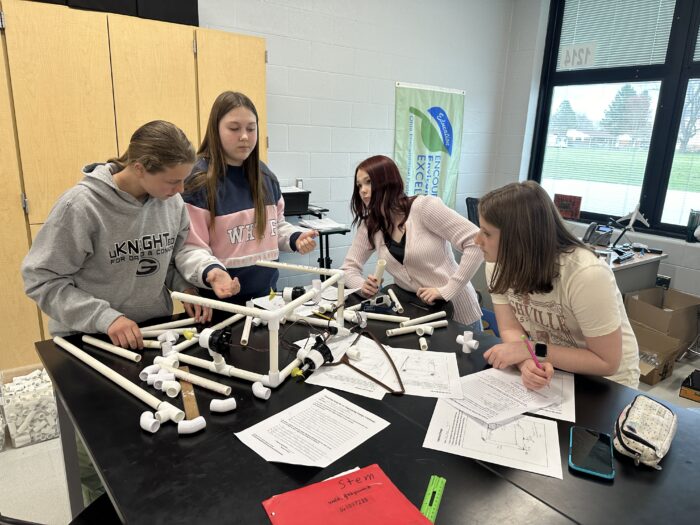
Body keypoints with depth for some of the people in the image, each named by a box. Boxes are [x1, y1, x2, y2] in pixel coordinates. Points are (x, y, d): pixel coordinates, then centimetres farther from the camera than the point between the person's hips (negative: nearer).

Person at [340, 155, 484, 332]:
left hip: (457, 312, -4)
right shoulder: (369, 226, -1)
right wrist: (363, 285, -18)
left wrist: (447, 290, -25)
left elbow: (477, 243, -21)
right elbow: (348, 269, 3)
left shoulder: (424, 207, -18)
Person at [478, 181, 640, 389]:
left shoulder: (585, 275, -29)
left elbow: (607, 362, -22)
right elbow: (511, 329, -11)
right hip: (547, 373, 5)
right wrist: (527, 362, -31)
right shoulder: (500, 263, -14)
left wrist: (531, 351, -27)